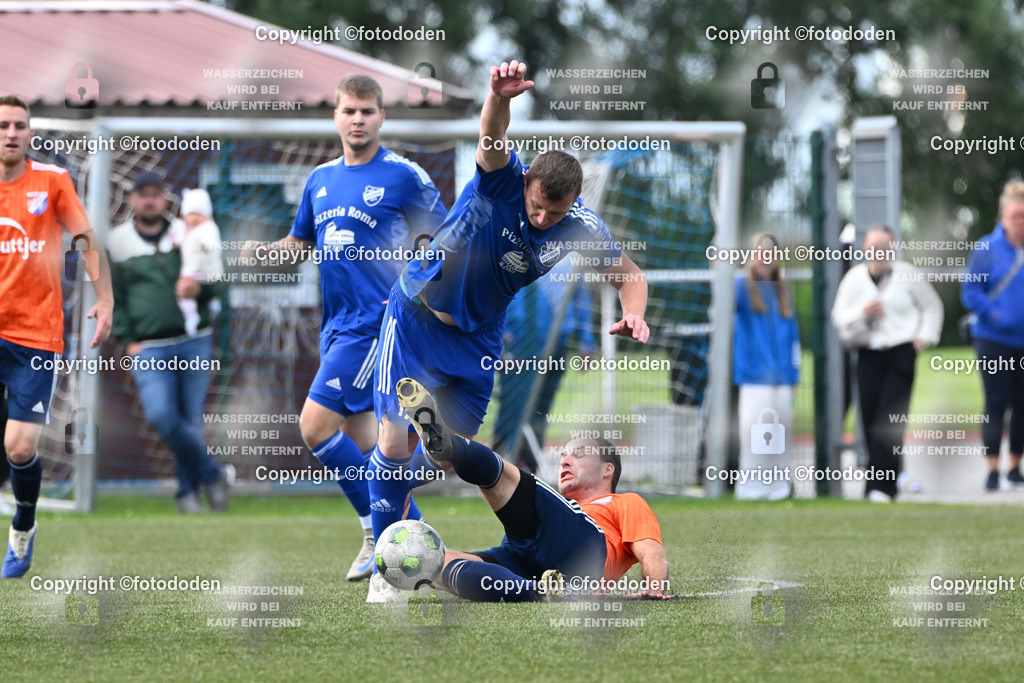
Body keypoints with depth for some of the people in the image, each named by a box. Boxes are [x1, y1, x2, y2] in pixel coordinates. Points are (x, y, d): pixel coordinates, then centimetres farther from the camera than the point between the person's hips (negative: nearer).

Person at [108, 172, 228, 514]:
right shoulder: (117, 242, 6)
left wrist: (199, 289, -14)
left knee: (191, 421, 3)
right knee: (161, 415, -20)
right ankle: (211, 476, -5)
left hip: (194, 343, 1)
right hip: (149, 350, -1)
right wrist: (127, 341, -1)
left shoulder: (186, 235, 8)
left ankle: (189, 491, 19)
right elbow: (112, 297, 8)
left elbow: (217, 283, 9)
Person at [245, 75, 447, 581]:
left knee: (316, 425, -15)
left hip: (376, 321, -7)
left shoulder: (404, 176, -6)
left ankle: (380, 533, -5)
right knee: (358, 438, 9)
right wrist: (263, 251, 2)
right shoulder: (321, 179, 12)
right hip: (336, 325, 7)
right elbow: (300, 244, 22)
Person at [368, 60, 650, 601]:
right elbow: (492, 139, -45)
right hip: (415, 317, -3)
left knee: (451, 447, 6)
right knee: (395, 439, -8)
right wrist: (500, 97, -68)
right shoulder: (503, 181, -24)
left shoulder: (581, 228, -14)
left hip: (477, 338, 4)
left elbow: (628, 274, -1)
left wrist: (633, 314, -24)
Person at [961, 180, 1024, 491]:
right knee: (996, 403, -5)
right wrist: (994, 314, -17)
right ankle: (992, 469, -3)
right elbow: (970, 291, -2)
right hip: (994, 340, -3)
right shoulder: (987, 249, -3)